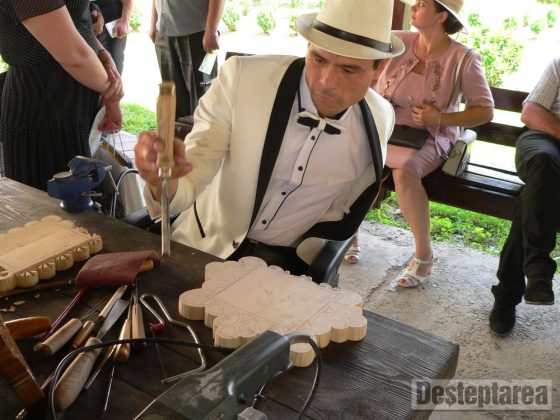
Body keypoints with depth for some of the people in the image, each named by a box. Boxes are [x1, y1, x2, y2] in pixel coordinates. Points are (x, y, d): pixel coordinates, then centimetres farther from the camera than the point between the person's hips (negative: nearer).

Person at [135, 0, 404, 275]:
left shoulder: (380, 120, -11)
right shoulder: (242, 77, -21)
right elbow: (192, 170, -22)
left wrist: (311, 250, 3)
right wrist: (164, 180, -43)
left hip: (289, 259, 1)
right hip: (207, 244, 0)